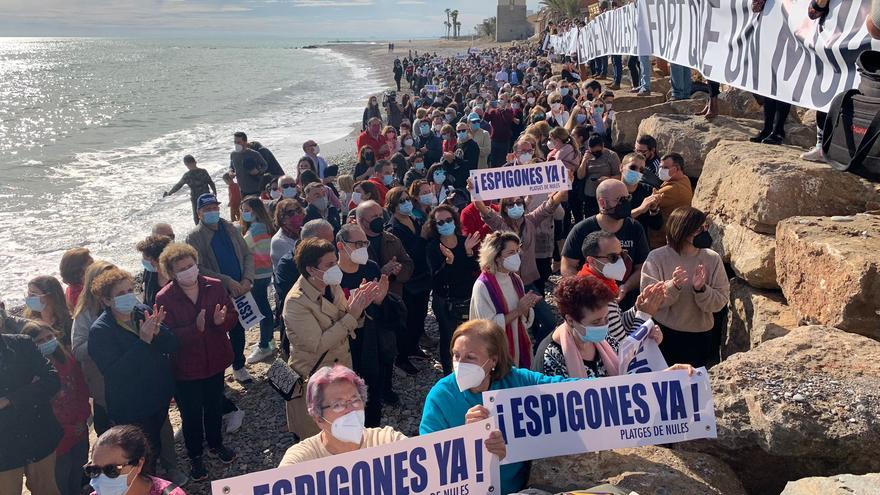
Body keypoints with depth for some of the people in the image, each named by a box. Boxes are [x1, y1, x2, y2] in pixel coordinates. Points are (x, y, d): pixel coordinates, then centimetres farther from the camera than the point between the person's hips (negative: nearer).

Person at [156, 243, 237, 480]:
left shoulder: (214, 286, -8)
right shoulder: (164, 298, -17)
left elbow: (232, 316, -2)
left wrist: (222, 320, -25)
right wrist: (195, 328, -34)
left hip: (215, 361, 3)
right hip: (185, 369, -3)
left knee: (215, 407, 22)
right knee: (191, 415, 12)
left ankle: (216, 443, 48)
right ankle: (195, 456, 36)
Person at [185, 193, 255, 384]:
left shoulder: (230, 229, 7)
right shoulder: (194, 237, -8)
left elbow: (247, 255, 7)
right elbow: (199, 268, -16)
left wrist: (247, 279, -10)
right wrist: (227, 282, -21)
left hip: (239, 290, 5)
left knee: (238, 330, 16)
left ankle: (238, 366, 33)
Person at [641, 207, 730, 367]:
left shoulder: (713, 259, -5)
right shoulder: (657, 257, -12)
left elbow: (721, 302, -7)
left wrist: (701, 289, -25)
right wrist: (673, 286, -29)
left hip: (700, 336, 2)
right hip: (665, 336, -2)